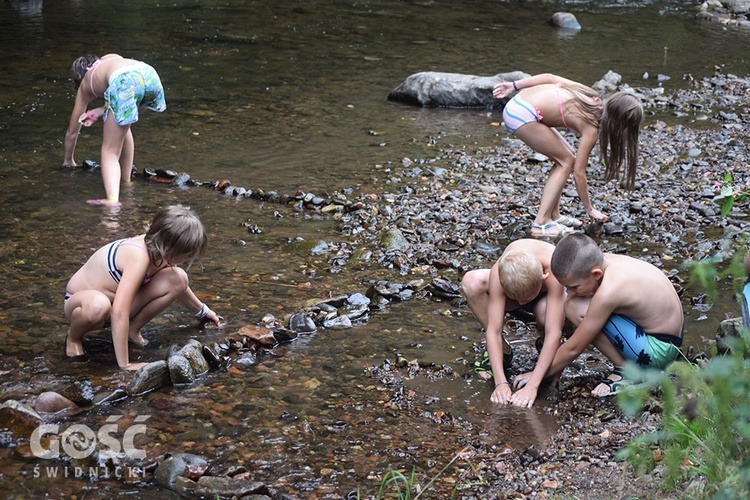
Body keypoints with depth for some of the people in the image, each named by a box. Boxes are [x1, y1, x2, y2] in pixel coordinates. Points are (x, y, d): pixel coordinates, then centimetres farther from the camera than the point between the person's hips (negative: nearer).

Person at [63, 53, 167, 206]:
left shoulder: (84, 86, 34)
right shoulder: (112, 57, 43)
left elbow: (72, 132, 43)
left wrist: (68, 160, 58)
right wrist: (99, 112, 27)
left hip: (124, 82, -4)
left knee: (110, 151, 3)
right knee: (121, 124, 32)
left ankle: (112, 199, -20)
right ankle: (125, 180, 37)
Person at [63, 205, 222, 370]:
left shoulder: (159, 248, -11)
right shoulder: (139, 257, -37)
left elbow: (178, 285, 13)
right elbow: (119, 313, -43)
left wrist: (202, 311, 27)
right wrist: (125, 365, -41)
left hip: (116, 299, 7)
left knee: (178, 279, -13)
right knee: (97, 306, -46)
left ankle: (132, 329, 4)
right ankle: (74, 336, -10)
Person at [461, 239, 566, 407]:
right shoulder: (498, 273, -38)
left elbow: (554, 333, -43)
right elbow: (493, 330, -36)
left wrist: (532, 385, -47)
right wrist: (500, 382, -43)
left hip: (548, 294, -2)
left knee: (545, 311, -41)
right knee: (471, 282, -30)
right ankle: (502, 352, -11)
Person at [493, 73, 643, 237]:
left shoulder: (592, 97, 6)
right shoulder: (591, 127, -12)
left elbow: (550, 77, 7)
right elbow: (578, 172, -6)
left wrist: (514, 86, 12)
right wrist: (590, 209, 5)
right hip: (521, 116, -9)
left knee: (566, 157, 13)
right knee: (567, 162, -2)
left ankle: (553, 215, 18)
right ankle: (541, 223, -6)